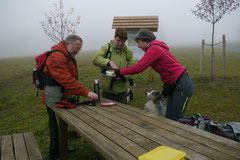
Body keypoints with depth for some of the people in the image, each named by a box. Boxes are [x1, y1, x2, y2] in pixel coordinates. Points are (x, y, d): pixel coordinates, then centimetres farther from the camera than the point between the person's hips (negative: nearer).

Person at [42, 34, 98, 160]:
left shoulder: (68, 55, 14)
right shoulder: (57, 57, -21)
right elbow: (67, 80, -29)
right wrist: (86, 92, -32)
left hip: (64, 96, 10)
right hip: (54, 98, -10)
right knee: (57, 127, 1)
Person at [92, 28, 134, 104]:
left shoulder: (128, 52, 3)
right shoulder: (106, 47, -4)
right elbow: (95, 59, -18)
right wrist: (109, 62, -33)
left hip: (122, 88, 2)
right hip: (107, 87, -2)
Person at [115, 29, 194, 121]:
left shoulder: (154, 49, -15)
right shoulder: (156, 47, 15)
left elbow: (138, 68, -19)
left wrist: (119, 72, -8)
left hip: (182, 85, -10)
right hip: (173, 86, 10)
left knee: (176, 120, -3)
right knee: (168, 118, 12)